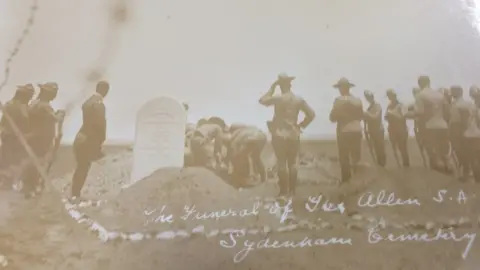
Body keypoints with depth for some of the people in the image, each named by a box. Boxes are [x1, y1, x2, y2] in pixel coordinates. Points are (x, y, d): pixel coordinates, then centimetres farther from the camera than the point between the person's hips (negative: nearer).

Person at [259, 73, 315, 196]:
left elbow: (262, 100, -2)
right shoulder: (299, 99, 1)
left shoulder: (278, 98, -13)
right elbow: (311, 114, 2)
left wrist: (272, 87, 1)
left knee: (281, 163, 2)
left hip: (280, 134, -4)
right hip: (294, 135, 4)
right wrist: (301, 126, 8)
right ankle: (292, 190, 14)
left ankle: (284, 191, 4)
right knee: (292, 163, 10)